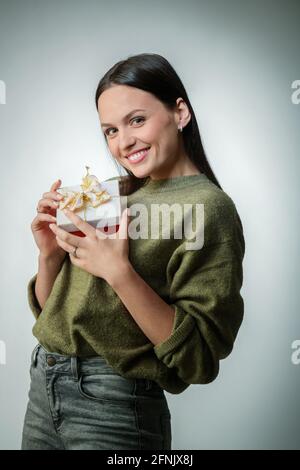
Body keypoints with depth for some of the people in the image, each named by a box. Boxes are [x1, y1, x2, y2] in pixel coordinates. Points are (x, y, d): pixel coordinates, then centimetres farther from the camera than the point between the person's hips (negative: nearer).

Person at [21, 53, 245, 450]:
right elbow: (49, 309, 9)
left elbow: (199, 358, -18)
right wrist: (50, 254, -10)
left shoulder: (208, 206, -13)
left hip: (114, 402, -6)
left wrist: (120, 272, -26)